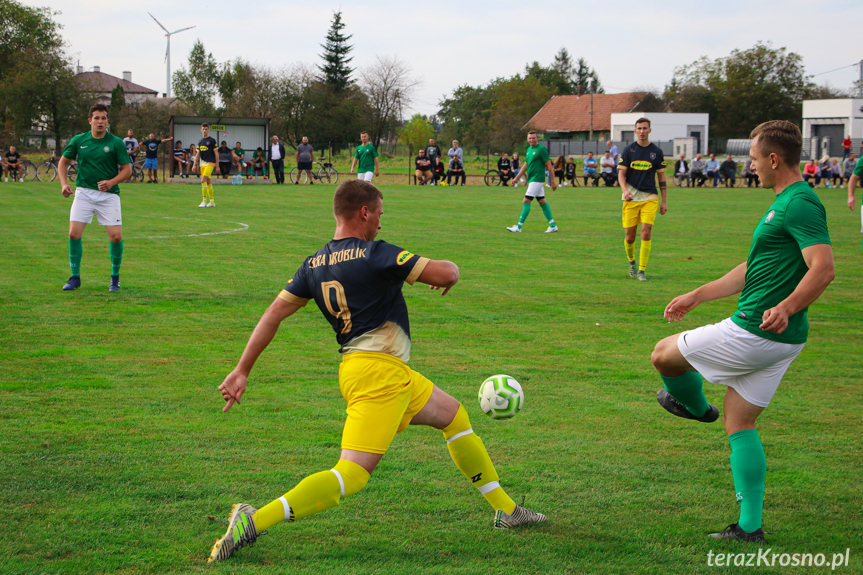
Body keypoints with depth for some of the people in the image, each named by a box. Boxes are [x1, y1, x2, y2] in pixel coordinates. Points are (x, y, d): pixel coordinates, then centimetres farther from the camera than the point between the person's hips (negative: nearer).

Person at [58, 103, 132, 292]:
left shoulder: (116, 142, -3)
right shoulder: (78, 140, 4)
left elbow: (127, 169, -2)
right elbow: (63, 162, 15)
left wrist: (111, 182, -18)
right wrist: (64, 183, -1)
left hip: (108, 194, -1)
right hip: (83, 192, 2)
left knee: (116, 236, -9)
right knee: (74, 234, -9)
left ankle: (115, 277, 12)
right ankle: (75, 277, 6)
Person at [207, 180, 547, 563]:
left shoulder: (314, 265, 9)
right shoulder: (375, 255, -13)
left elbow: (274, 313, 6)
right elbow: (446, 275, -15)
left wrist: (242, 370, 9)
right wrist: (449, 269, 10)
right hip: (380, 372, -10)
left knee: (454, 414, 24)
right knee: (351, 475, -16)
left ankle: (505, 509, 32)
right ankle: (254, 521, -24)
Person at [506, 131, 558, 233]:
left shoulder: (541, 149, -11)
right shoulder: (529, 149, 14)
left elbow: (549, 165, -11)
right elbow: (525, 165, 23)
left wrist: (553, 181, -11)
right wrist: (516, 178, 20)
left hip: (537, 179, -9)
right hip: (531, 180, 9)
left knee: (526, 202, -11)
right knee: (542, 201, 10)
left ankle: (519, 226, -10)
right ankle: (553, 226, 15)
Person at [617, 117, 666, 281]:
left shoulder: (656, 151, 5)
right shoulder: (628, 150, 4)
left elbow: (661, 176, 11)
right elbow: (621, 173, 4)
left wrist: (664, 201, 8)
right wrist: (625, 190, -16)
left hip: (650, 197, 0)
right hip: (631, 198, 0)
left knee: (646, 232, -15)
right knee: (629, 236, 0)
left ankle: (642, 270, -7)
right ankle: (631, 262, 30)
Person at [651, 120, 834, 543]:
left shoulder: (800, 204, -18)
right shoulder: (785, 202, 15)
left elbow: (823, 268, -28)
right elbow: (753, 268, 24)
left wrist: (787, 307, -42)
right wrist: (696, 296, 28)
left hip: (753, 331, -10)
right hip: (783, 339, 10)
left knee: (664, 354, 8)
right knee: (739, 421, 14)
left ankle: (694, 406, 37)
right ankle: (750, 525, 13)